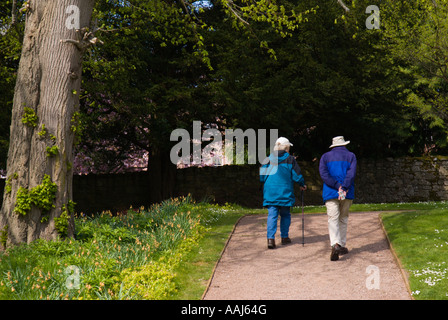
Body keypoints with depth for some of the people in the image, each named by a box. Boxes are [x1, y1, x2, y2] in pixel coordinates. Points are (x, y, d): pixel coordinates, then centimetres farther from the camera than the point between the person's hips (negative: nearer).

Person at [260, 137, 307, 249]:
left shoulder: (268, 160, 3)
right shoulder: (290, 159, -2)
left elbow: (262, 177, 4)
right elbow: (297, 175, -2)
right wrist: (302, 185, 15)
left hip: (270, 193, 1)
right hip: (285, 193, -1)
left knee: (272, 215, -1)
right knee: (285, 215, 14)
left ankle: (270, 238, -15)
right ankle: (285, 237, 21)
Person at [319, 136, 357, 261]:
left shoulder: (326, 157, 11)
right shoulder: (351, 156, 10)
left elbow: (323, 173, -5)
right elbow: (351, 173, -7)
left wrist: (338, 186, -10)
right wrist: (344, 188, -15)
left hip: (330, 193, -1)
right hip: (347, 194, 1)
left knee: (333, 219, -8)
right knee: (343, 219, 15)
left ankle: (335, 244, -28)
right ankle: (342, 246, 21)